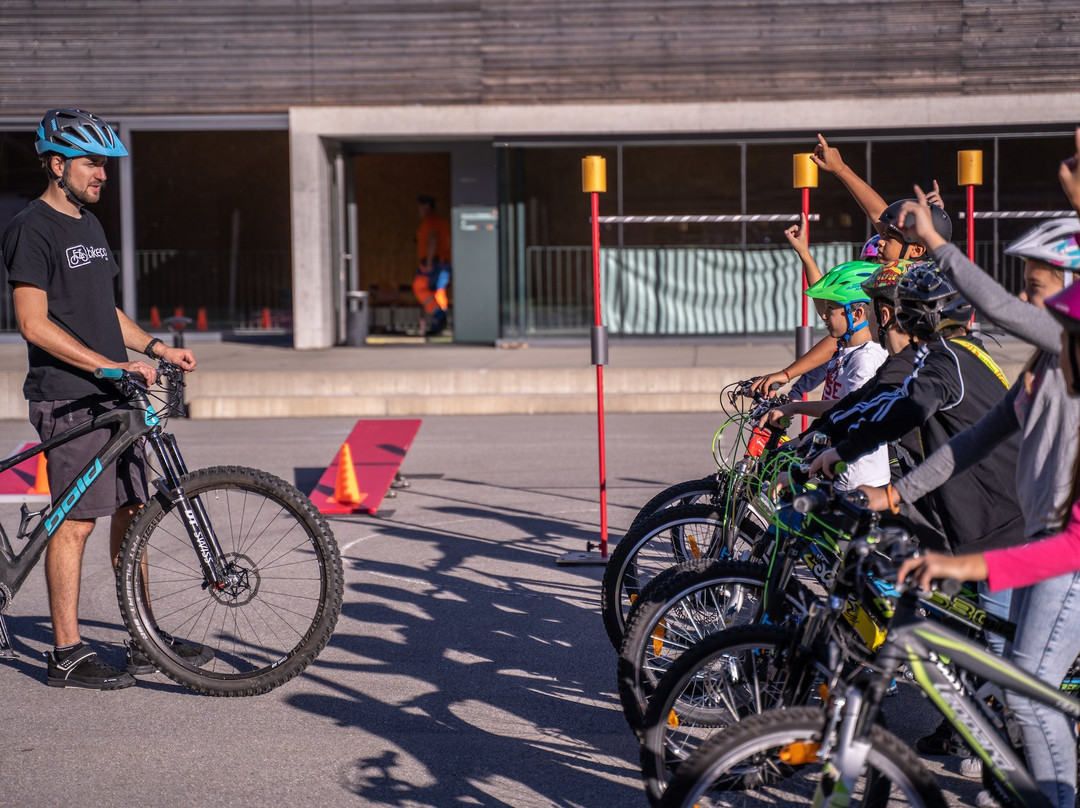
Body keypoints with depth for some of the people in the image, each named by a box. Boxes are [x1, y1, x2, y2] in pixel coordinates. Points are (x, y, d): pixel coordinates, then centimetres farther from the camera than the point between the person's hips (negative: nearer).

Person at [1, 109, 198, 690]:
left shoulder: (89, 226, 18)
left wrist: (155, 348, 13)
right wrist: (112, 364, -21)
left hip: (113, 398, 9)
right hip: (68, 400, -9)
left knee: (131, 511, 10)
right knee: (76, 521, -6)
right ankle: (67, 655, 0)